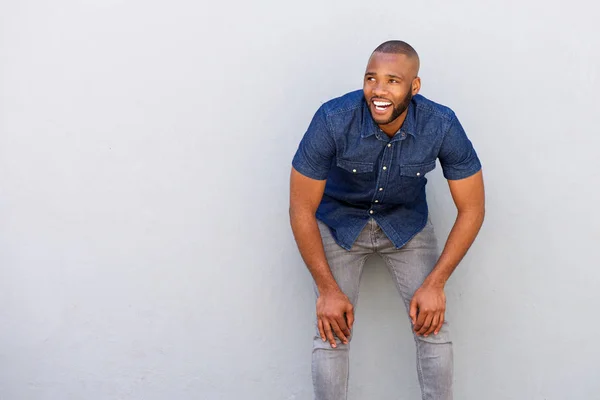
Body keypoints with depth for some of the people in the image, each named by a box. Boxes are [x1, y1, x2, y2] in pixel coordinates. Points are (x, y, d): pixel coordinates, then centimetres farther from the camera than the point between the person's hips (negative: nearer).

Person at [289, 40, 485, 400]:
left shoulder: (442, 125, -27)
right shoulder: (332, 120, -31)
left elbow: (472, 209, -14)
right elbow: (301, 210, -20)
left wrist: (435, 284, -18)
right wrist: (327, 289, -18)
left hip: (407, 222, 1)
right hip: (339, 221, -1)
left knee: (433, 326, -7)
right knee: (332, 333, -10)